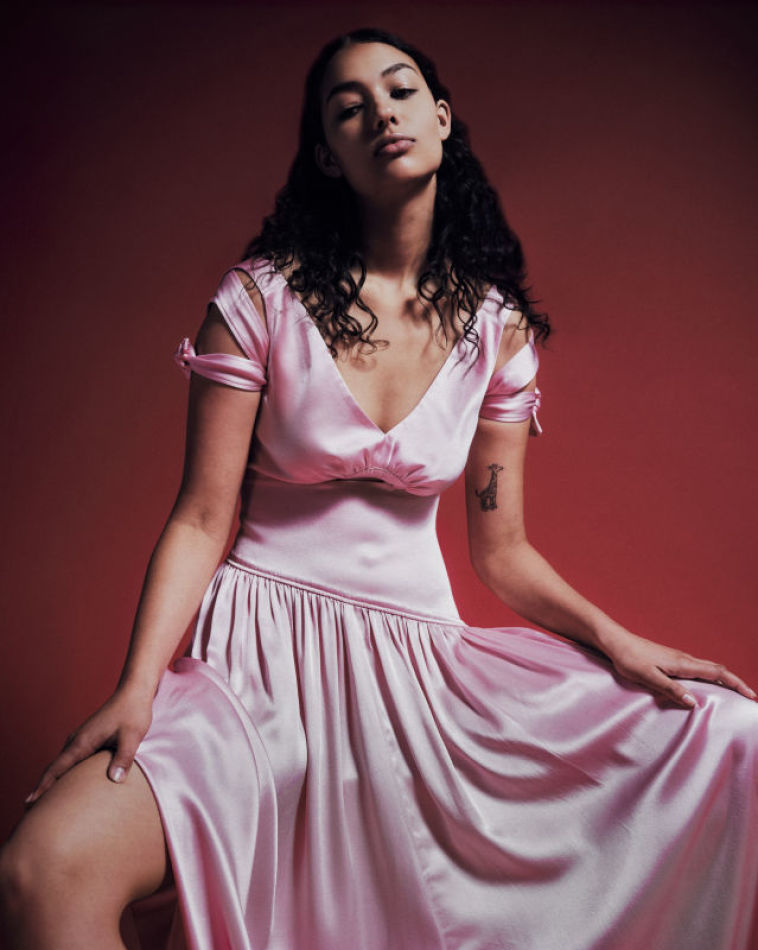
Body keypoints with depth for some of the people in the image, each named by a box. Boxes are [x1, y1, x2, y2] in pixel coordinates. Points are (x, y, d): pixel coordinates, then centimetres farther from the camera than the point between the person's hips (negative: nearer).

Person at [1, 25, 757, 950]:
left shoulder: (498, 328, 5)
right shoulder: (261, 298, -3)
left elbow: (502, 549, 8)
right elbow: (200, 519, -5)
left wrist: (619, 643, -6)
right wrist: (138, 686, -19)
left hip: (420, 652, 3)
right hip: (263, 647, -3)